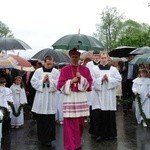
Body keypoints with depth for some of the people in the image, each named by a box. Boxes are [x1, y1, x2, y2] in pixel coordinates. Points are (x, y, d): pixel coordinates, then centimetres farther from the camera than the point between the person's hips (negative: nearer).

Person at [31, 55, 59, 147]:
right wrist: (42, 80, -10)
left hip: (51, 99, -1)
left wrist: (50, 80, -15)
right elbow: (33, 82, 1)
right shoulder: (38, 71, 6)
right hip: (40, 97, 1)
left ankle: (48, 139, 8)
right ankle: (41, 138, 21)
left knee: (50, 120, -2)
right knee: (40, 119, 6)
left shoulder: (56, 72, 3)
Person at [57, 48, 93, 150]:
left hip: (82, 99, 3)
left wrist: (81, 78, -12)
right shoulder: (65, 70, 3)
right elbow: (60, 85, -2)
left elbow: (89, 84, 2)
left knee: (80, 123, 11)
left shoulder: (85, 70, 9)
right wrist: (71, 81, -14)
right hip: (69, 99, -2)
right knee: (70, 124, -5)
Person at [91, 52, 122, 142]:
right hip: (99, 95, -1)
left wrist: (108, 79, -10)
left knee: (110, 115, 4)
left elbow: (119, 79, 0)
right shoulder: (95, 69, 5)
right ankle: (99, 134, 4)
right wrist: (101, 79, -14)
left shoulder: (113, 69, 8)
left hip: (109, 95, 1)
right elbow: (92, 81, -2)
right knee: (98, 115, -5)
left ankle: (110, 134, 16)